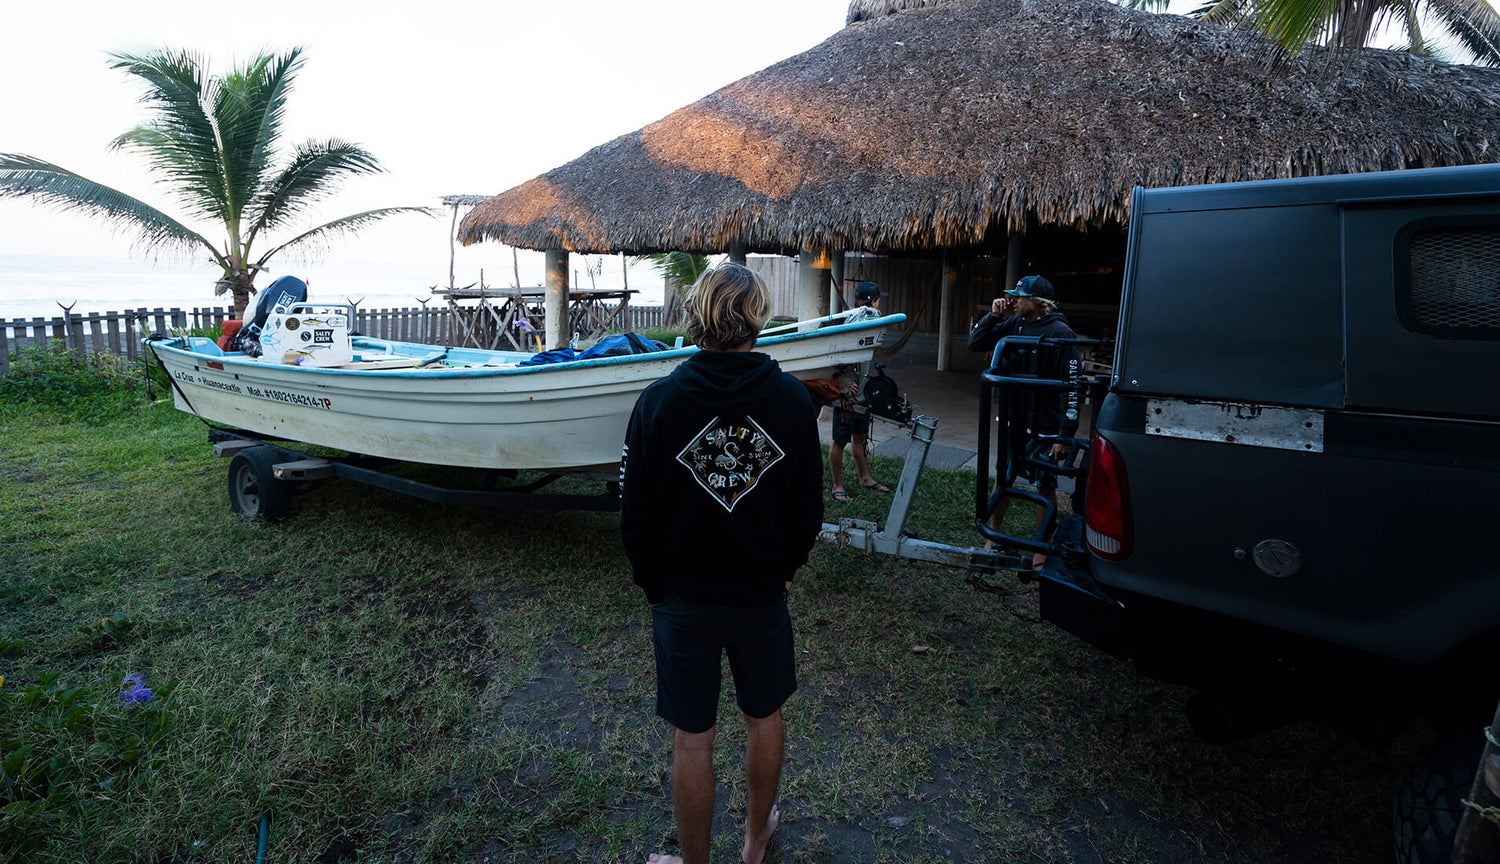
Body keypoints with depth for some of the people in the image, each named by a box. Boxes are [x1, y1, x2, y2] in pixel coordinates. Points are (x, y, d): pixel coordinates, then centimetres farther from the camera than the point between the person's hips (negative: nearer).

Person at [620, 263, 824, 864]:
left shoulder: (659, 401, -14)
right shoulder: (792, 398, -10)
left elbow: (635, 513, -8)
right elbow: (809, 505, -2)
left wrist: (653, 583, 7)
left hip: (683, 600, -1)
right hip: (764, 593, 2)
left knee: (691, 740, 13)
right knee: (764, 719, 23)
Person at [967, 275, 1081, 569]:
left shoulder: (1061, 333, -16)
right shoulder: (1015, 324, 2)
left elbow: (1072, 387, -17)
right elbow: (975, 344, 9)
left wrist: (1066, 435, -19)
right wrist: (993, 316, -7)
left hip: (1046, 428, -6)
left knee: (1045, 487, 6)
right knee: (1002, 478, 13)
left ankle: (1042, 551, 18)